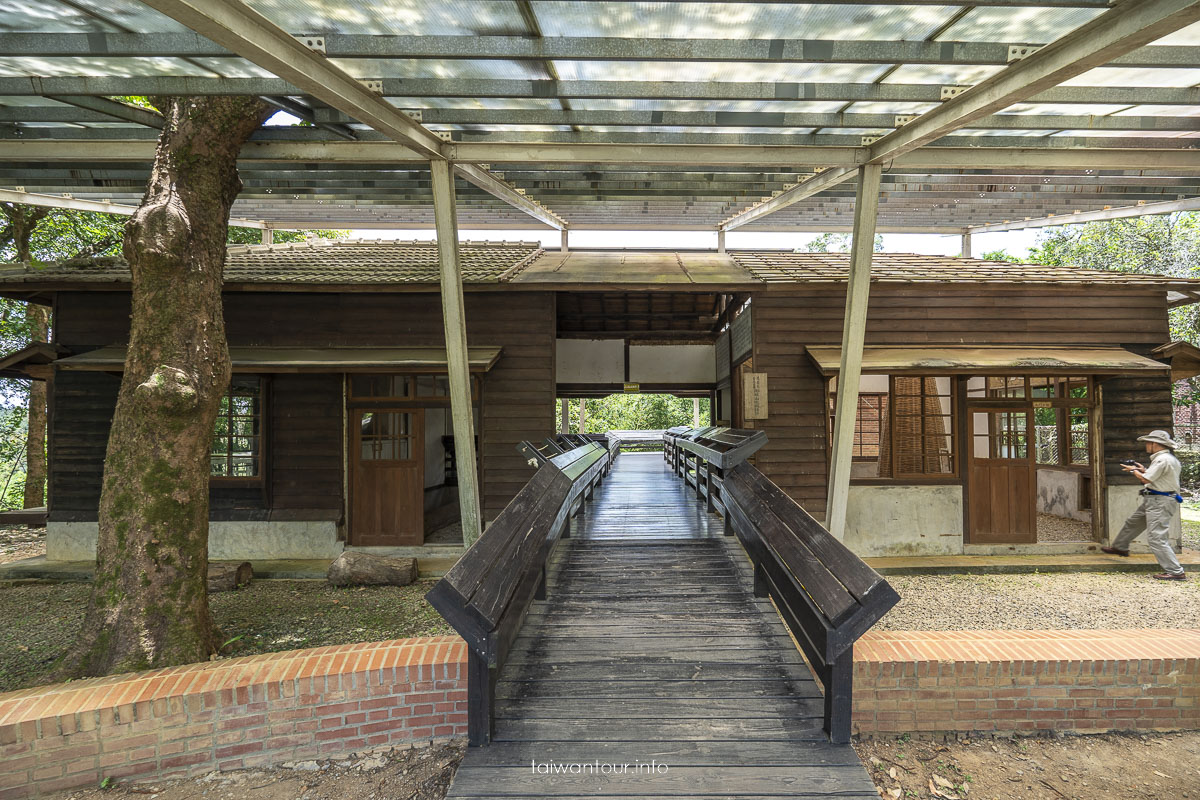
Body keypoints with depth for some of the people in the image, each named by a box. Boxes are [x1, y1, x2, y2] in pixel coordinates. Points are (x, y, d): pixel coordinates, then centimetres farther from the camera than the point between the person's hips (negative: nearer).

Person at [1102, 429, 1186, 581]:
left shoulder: (1162, 460, -21)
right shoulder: (1169, 458, 12)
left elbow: (1146, 479, -21)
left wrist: (1134, 471, -4)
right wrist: (1143, 470, 15)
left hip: (1160, 502, -11)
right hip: (1152, 500, 11)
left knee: (1156, 538, -12)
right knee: (1132, 523, 26)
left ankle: (1175, 572, -9)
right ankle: (1119, 547, 44)